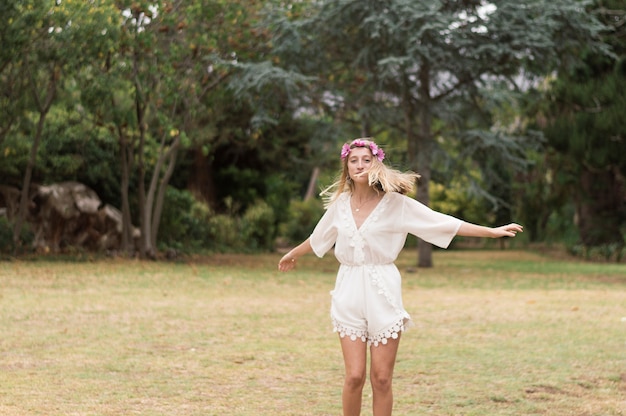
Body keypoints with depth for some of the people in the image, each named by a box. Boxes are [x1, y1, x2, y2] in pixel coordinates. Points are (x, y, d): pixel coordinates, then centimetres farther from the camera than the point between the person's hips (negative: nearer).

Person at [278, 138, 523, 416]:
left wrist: (493, 231, -13)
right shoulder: (340, 203, 5)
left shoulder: (394, 203, -5)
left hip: (382, 294, -2)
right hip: (349, 292, 2)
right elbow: (318, 237, 25)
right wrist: (292, 255, 42)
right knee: (355, 376, -3)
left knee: (381, 379, 0)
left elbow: (445, 223, -7)